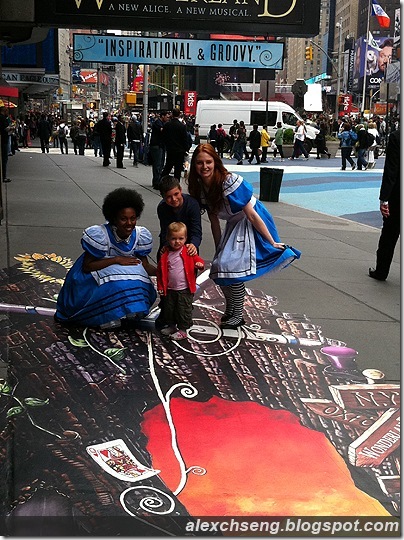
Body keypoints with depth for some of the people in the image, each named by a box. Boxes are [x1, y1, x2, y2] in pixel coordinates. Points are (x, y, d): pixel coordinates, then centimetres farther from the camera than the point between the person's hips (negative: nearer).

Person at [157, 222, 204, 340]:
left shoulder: (189, 252, -5)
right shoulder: (165, 255, 0)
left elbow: (198, 260, -2)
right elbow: (160, 271, 5)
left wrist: (200, 264, -27)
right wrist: (160, 286, 3)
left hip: (184, 289, -3)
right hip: (169, 289, 4)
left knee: (184, 309, 1)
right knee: (168, 308, 16)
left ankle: (182, 330, 14)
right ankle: (171, 326, 36)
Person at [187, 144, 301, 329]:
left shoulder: (230, 182, -28)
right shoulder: (200, 187, -5)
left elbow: (252, 215, -24)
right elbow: (214, 222, 3)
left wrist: (272, 242, -19)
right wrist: (219, 250, 7)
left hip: (250, 223, -7)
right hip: (233, 224, 7)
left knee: (233, 266, -16)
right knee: (219, 267, 6)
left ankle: (237, 316, 3)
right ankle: (230, 309, 29)